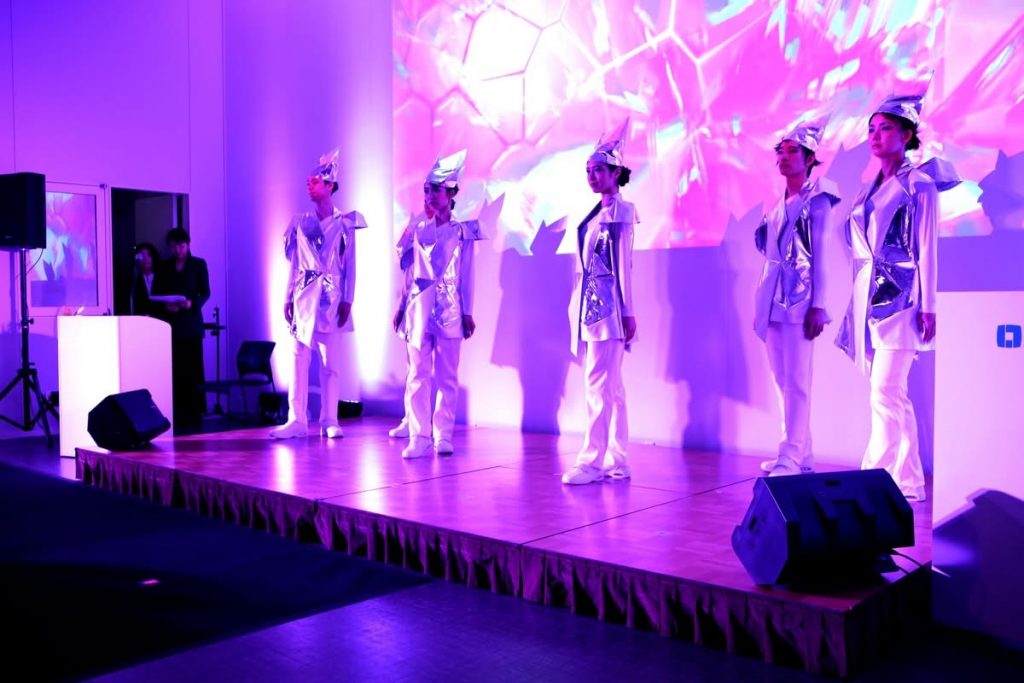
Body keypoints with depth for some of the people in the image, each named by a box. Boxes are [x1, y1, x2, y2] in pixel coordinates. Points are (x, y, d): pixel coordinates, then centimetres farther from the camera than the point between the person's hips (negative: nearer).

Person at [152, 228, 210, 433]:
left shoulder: (198, 265, 9)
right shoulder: (163, 268, 15)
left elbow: (205, 292, 3)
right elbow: (155, 295, 10)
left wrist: (191, 303, -16)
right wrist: (165, 306, -10)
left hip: (190, 324, -2)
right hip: (169, 324, 2)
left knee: (192, 369, -5)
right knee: (173, 371, -5)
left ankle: (193, 415, -2)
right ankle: (175, 415, -4)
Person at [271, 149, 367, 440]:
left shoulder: (344, 223, 1)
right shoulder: (300, 223, 10)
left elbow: (350, 265, 0)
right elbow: (293, 263, 12)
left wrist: (347, 300, -6)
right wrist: (288, 298, 7)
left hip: (331, 298, -3)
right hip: (304, 297, 3)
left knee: (331, 364, 1)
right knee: (299, 360, 0)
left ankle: (330, 421, 7)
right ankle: (296, 420, 4)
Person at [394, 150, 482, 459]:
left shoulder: (463, 231, 6)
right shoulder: (419, 230, 13)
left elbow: (466, 275, 5)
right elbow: (411, 271, 16)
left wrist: (467, 312, 2)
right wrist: (402, 305, 13)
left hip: (449, 308, -2)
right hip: (419, 305, 2)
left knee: (447, 376, 1)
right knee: (417, 373, -5)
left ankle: (442, 436, 8)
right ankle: (419, 436, -3)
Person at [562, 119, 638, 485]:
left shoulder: (621, 212, -6)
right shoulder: (597, 214, 17)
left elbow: (623, 264, -11)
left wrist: (627, 312, -13)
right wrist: (579, 304, 14)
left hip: (608, 305, -9)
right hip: (592, 304, 9)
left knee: (599, 383, -9)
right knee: (611, 386, 9)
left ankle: (592, 460, -6)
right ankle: (616, 461, 14)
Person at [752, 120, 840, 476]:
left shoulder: (817, 200, -1)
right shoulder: (777, 205, 18)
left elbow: (820, 256, -7)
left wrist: (818, 305, -13)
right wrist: (761, 305, 16)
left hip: (799, 301, -8)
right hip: (772, 302, 8)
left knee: (796, 382, -9)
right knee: (782, 381, 8)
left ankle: (791, 459, -9)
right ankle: (801, 455, 16)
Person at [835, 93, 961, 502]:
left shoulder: (919, 184, -1)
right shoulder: (870, 190, 17)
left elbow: (927, 247, -6)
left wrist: (928, 306, -11)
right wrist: (858, 301, 15)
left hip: (899, 295, -7)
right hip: (869, 297, 7)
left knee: (885, 392, -13)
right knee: (894, 394, 8)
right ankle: (908, 480, 14)